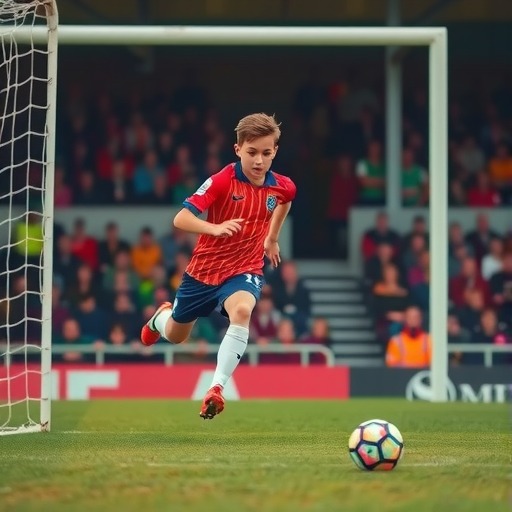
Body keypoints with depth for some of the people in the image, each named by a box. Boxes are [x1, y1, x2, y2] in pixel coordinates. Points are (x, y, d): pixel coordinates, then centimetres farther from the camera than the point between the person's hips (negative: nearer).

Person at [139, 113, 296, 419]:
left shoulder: (282, 186, -8)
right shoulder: (223, 181, -21)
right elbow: (181, 219, -29)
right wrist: (215, 228, -45)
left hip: (244, 270, 1)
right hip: (204, 269, -1)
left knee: (242, 311, -36)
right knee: (175, 336, 20)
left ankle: (217, 388, -36)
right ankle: (161, 317, 60)